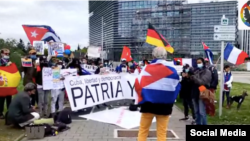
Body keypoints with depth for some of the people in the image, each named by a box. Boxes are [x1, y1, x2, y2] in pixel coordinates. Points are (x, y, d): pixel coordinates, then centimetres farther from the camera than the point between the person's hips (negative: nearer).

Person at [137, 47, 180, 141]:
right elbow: (177, 86, 7)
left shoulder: (147, 68, -4)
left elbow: (138, 84, -8)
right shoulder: (171, 69, 1)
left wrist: (141, 99, 2)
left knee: (143, 130, 12)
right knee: (162, 132, 8)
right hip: (164, 105, 1)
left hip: (148, 104, 0)